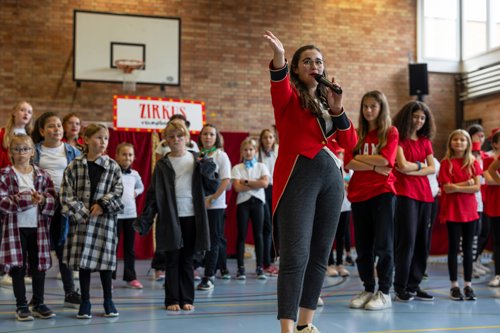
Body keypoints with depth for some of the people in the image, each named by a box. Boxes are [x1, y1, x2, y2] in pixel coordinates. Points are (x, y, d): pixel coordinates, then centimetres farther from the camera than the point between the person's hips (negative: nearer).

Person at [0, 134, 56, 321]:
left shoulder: (41, 175, 7)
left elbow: (53, 200, 2)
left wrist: (42, 200, -20)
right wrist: (26, 199, -22)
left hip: (38, 227, 3)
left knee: (39, 266, 9)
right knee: (18, 267, 3)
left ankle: (38, 304, 22)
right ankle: (21, 306, 15)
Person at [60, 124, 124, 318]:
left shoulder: (112, 166, 4)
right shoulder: (75, 166, 0)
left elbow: (118, 190, 1)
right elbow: (66, 193, -3)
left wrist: (103, 204, -12)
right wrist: (81, 213, -11)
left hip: (105, 218, 1)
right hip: (81, 219, -1)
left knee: (105, 259, 5)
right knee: (83, 260, 4)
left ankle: (108, 301, 19)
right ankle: (85, 303, 15)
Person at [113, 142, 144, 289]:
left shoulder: (135, 174, 9)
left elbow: (140, 187, 26)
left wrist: (136, 192, 8)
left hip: (131, 214, 5)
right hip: (115, 214, -5)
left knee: (130, 247, 10)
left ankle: (130, 277, 17)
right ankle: (109, 277, 11)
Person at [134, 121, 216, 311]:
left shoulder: (197, 161, 5)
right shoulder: (162, 165, 4)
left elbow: (212, 188, 6)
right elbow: (153, 194, 3)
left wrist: (207, 172, -13)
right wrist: (144, 219, -5)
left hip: (191, 217, 1)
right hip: (170, 218, 0)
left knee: (187, 260, 9)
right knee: (172, 261, 5)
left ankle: (187, 299, 18)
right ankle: (172, 300, 14)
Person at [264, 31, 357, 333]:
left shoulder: (327, 99, 19)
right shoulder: (290, 97, 2)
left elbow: (350, 142, 9)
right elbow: (278, 89, -24)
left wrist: (337, 109, -5)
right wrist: (278, 58, -44)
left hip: (332, 177, 6)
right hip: (298, 176, -6)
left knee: (320, 254, 8)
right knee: (296, 255, -13)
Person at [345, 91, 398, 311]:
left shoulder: (391, 132, 3)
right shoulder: (356, 134, 12)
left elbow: (385, 159, -11)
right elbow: (348, 163, -1)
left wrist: (360, 157, -2)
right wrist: (375, 167, -11)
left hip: (382, 192, -4)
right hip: (359, 194, 4)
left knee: (383, 244, -5)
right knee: (363, 246, 7)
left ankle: (384, 293, 2)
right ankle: (368, 290, 17)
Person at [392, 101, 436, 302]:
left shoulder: (425, 141, 17)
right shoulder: (399, 138, -1)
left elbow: (432, 169, 7)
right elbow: (403, 165, -13)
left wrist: (412, 170, -6)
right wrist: (420, 165, 3)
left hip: (424, 194, 6)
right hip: (405, 193, -6)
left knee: (422, 241, 5)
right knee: (407, 239, -10)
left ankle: (414, 285, 13)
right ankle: (401, 287, -4)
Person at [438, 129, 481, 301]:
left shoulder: (473, 163, 6)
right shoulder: (446, 163, -1)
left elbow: (476, 187, -4)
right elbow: (446, 188, -10)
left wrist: (456, 187, -12)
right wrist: (466, 183, -12)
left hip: (469, 210, 3)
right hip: (452, 211, -2)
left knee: (468, 248, 7)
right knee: (453, 248, 1)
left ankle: (468, 285, 13)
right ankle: (454, 286, 8)